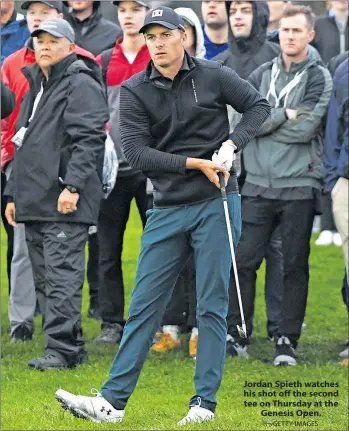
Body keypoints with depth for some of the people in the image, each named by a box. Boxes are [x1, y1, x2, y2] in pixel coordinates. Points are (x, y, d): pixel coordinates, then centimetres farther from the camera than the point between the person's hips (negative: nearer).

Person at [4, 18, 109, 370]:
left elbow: (89, 139, -16)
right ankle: (71, 346, 14)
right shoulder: (36, 87, 23)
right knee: (47, 277, 9)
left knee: (62, 275, -11)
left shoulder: (81, 85, -6)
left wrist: (73, 185, -23)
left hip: (65, 203, -9)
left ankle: (62, 347, -12)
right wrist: (14, 193, 24)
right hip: (34, 202, 9)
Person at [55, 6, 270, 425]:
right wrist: (197, 163, -16)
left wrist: (231, 145, -6)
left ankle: (204, 403, 4)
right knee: (144, 305, 1)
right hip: (167, 209, 2)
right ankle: (113, 400, 1)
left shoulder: (213, 76, -2)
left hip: (215, 204, -2)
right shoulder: (134, 91, 0)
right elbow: (136, 153, -9)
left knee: (211, 306, 0)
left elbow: (258, 106, 9)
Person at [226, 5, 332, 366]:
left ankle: (287, 340, 8)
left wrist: (263, 123, -4)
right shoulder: (261, 75, 12)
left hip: (299, 186, -2)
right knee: (243, 261, -2)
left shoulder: (319, 77, 2)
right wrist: (284, 115, -10)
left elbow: (306, 127, -11)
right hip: (258, 184, 2)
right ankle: (236, 334, 7)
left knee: (295, 266, 2)